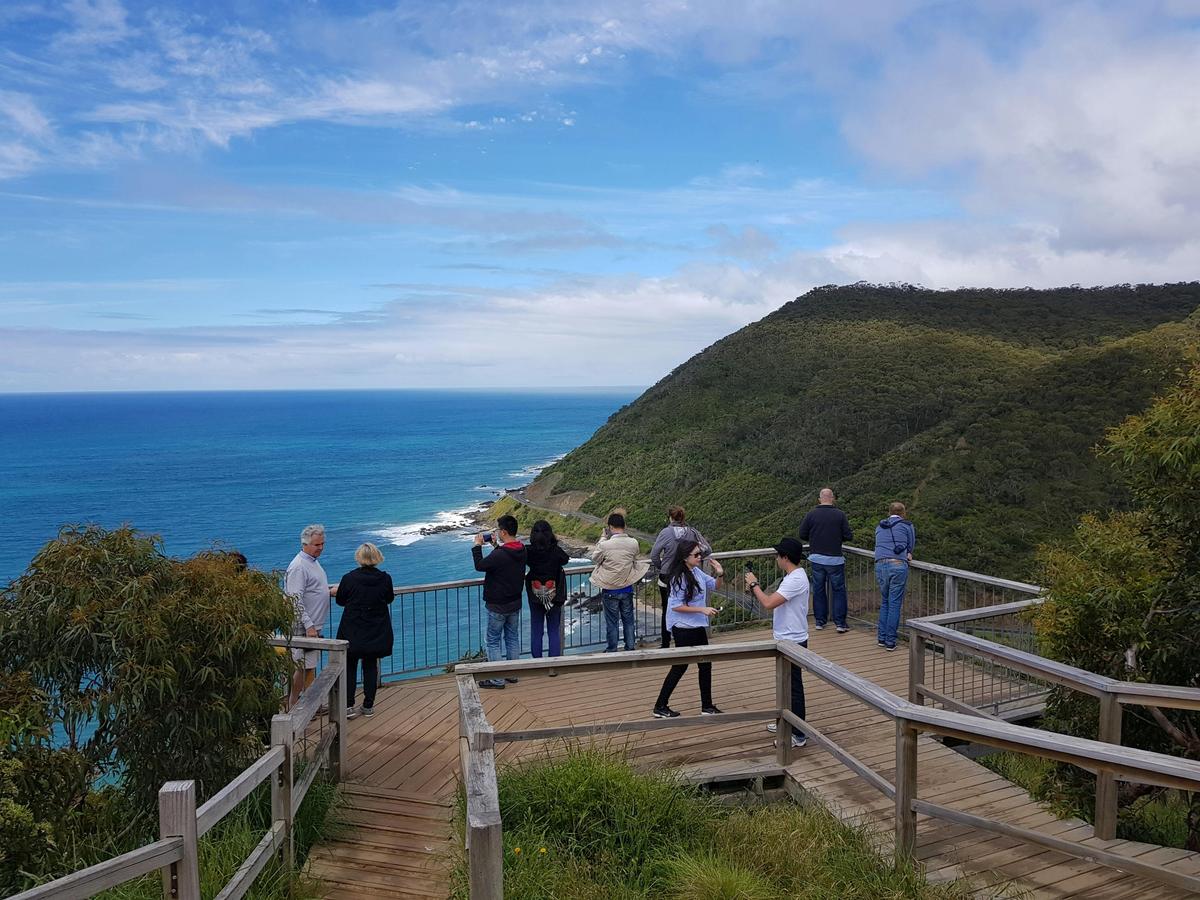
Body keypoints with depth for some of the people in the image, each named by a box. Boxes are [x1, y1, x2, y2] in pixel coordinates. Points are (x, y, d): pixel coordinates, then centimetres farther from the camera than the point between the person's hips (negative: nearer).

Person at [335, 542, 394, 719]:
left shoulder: (349, 578, -14)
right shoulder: (385, 578, -9)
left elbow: (340, 601, 0)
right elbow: (390, 599, 8)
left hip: (352, 631, -2)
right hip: (377, 632, 2)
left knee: (350, 666, 10)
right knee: (371, 666, 12)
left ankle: (348, 706, 8)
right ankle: (368, 706, 16)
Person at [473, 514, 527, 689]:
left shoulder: (499, 555, -27)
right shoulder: (522, 551, -3)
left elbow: (479, 565, -11)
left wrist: (477, 546, 1)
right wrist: (497, 545, 16)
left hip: (498, 606, -7)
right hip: (515, 603, 8)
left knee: (493, 641, 4)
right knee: (513, 638, 17)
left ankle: (497, 679, 7)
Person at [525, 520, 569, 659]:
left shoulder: (528, 552, -14)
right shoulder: (556, 551, -15)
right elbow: (565, 559, 6)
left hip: (535, 597, 1)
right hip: (554, 596, -1)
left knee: (536, 631, 12)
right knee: (554, 631, 10)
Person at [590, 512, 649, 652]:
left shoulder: (605, 545, -21)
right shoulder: (633, 543, -12)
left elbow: (594, 558, -2)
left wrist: (603, 538, 1)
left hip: (610, 590, -3)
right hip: (627, 588, 3)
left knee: (611, 622, 11)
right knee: (628, 620, 17)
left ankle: (612, 650, 21)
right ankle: (630, 647, 26)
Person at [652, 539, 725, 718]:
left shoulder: (697, 572, 3)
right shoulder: (680, 578, -21)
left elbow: (714, 586, 16)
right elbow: (676, 606, -23)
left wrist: (719, 574, -5)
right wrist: (702, 609, -24)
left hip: (697, 626, 8)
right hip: (683, 628, -8)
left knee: (705, 664, 13)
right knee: (680, 666, 1)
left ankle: (707, 706, 25)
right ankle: (660, 707, 12)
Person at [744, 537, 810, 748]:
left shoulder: (795, 580, -25)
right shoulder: (793, 576, 9)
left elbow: (769, 603, -31)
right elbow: (774, 601, 13)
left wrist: (754, 584, -17)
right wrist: (756, 590, 4)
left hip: (792, 642, -11)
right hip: (787, 640, 11)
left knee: (793, 687, -1)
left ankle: (798, 735, 8)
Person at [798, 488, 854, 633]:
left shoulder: (811, 514, -4)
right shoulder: (840, 515, -7)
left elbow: (802, 535, -1)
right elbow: (848, 536, -7)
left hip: (816, 558, 2)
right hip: (835, 559, -2)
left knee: (818, 590, 12)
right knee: (838, 590, 7)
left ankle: (819, 621, 17)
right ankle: (840, 623, 5)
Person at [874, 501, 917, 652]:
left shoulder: (879, 527, 20)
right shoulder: (907, 526, 8)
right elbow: (911, 546, 16)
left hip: (880, 565, 4)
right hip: (898, 566, -4)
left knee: (884, 602, 17)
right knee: (895, 604, 0)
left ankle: (882, 638, 16)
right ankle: (890, 642, 2)